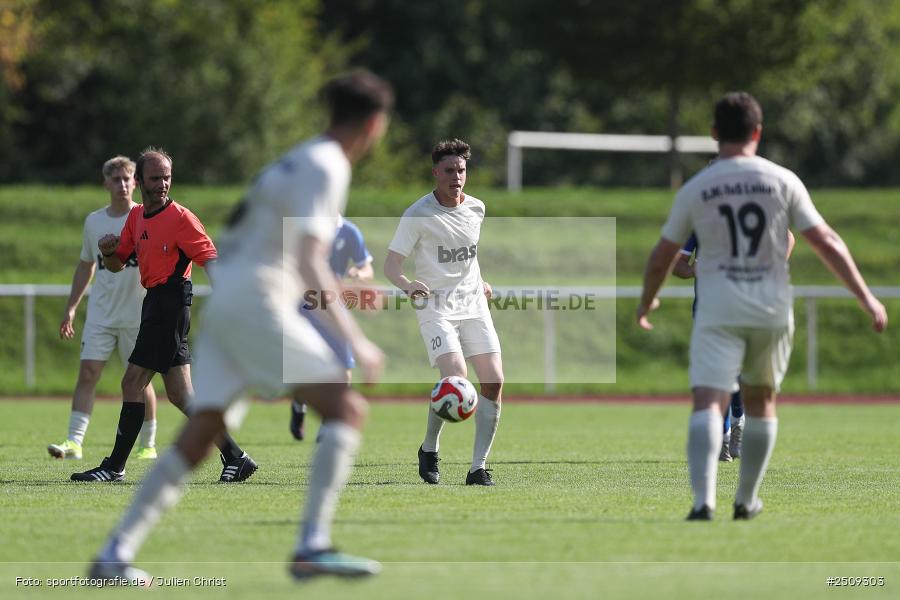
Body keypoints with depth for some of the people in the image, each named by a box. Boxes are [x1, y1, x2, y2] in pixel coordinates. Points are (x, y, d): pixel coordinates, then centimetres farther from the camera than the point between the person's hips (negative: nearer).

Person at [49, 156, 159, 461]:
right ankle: (74, 442, -13)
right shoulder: (94, 221, 9)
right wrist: (71, 307, 17)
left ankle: (148, 445, 17)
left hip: (137, 315, -3)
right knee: (87, 372, -9)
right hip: (100, 314, 3)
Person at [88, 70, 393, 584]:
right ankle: (314, 546, -21)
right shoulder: (325, 168, -8)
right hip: (257, 304, -9)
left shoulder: (301, 161, 22)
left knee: (197, 442, 7)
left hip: (225, 306, 9)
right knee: (347, 408, -11)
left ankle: (116, 555, 3)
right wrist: (354, 340, -19)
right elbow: (310, 265, -19)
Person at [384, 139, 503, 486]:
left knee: (494, 381, -9)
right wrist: (406, 285, -32)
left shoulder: (476, 209, 7)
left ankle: (478, 468, -1)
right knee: (455, 377, -23)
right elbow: (391, 265, -13)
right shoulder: (418, 215, -10)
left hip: (473, 304, 6)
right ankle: (429, 449, 2)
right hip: (435, 304, -6)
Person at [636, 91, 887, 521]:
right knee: (760, 401, 21)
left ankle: (703, 500, -32)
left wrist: (646, 303, 28)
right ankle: (746, 499, 28)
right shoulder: (782, 181, 1)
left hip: (718, 313, -2)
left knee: (708, 403, -12)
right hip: (772, 312, 2)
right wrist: (866, 297, 5)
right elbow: (825, 243, -1)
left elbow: (662, 258, 9)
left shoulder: (694, 190, 1)